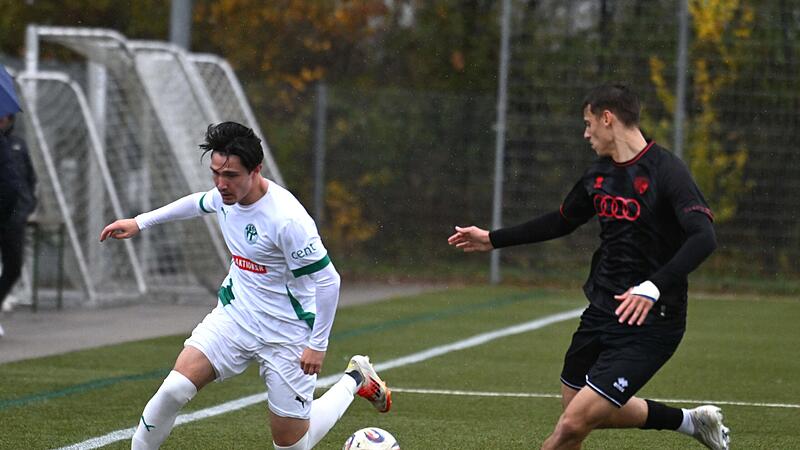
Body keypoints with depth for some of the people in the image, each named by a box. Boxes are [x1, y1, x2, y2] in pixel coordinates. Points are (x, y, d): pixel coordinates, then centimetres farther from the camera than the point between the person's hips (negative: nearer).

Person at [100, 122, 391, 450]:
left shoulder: (287, 219, -28)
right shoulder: (226, 195, -5)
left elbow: (327, 281, -21)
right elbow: (199, 203, 22)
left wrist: (318, 345, -16)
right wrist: (140, 223, 25)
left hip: (286, 336, -6)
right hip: (234, 315, 6)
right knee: (173, 390, -17)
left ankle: (354, 380, 28)